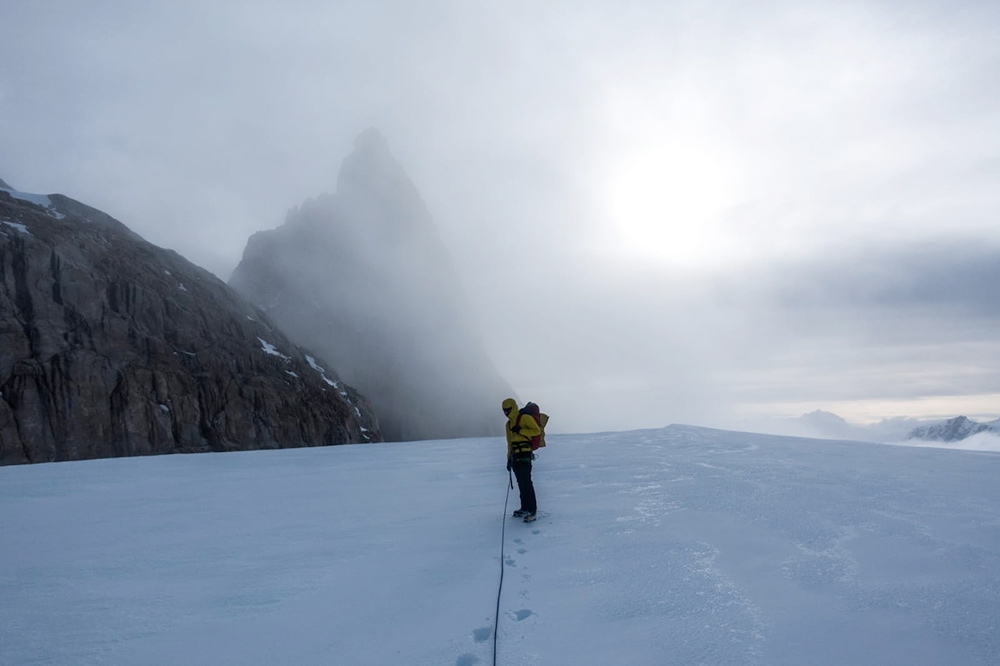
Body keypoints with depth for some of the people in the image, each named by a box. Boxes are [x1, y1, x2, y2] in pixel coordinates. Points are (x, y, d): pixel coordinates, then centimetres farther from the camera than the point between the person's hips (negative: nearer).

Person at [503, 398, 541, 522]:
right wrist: (509, 458, 21)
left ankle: (532, 510, -8)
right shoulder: (509, 424, 21)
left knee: (526, 482, -11)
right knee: (521, 483, 9)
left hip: (524, 454, -8)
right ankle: (525, 508, 17)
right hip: (515, 456, 8)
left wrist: (520, 431, -15)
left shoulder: (525, 418, -3)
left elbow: (537, 431, -9)